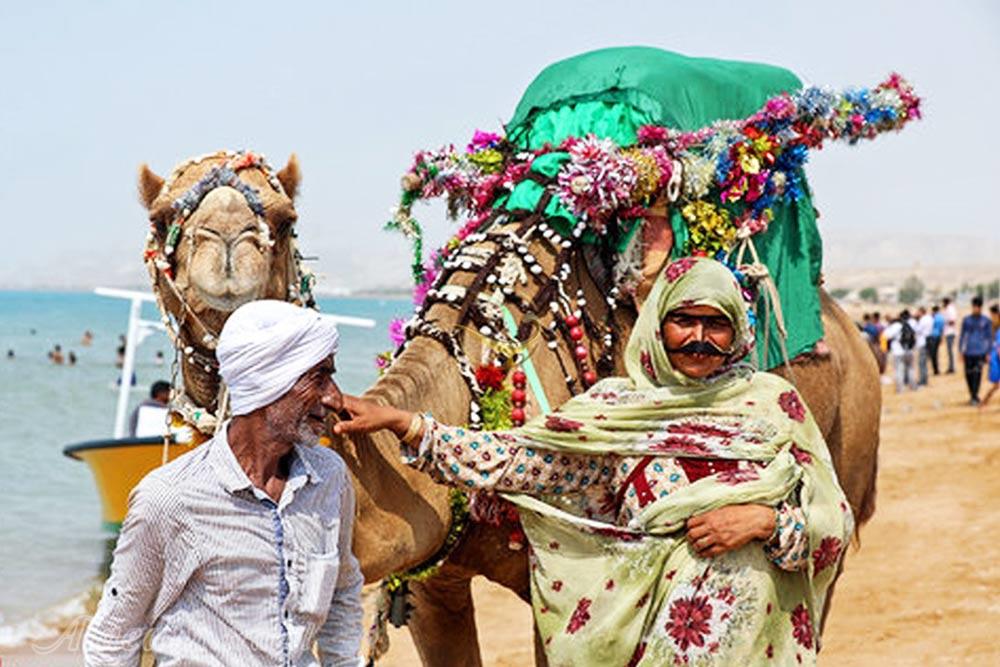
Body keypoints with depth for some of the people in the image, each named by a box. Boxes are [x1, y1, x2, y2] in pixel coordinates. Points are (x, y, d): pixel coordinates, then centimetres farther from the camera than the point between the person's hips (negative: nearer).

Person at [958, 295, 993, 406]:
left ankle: (975, 397, -9)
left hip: (980, 352, -2)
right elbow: (962, 336, 11)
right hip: (968, 353, 2)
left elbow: (989, 338, 6)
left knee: (977, 374, -13)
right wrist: (960, 351, 7)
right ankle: (972, 395, 19)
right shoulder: (967, 320, 7)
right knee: (969, 375, 4)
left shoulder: (986, 321, 2)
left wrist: (988, 353, 2)